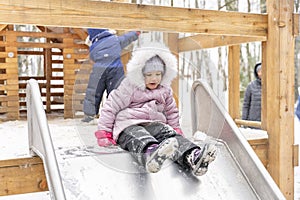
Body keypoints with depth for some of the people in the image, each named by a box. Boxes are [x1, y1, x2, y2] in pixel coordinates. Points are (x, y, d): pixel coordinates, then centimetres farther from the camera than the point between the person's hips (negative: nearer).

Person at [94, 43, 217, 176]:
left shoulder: (165, 90, 19)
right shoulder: (129, 87, 3)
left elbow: (171, 111, 33)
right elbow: (110, 107, 2)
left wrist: (175, 128, 20)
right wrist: (104, 132, -3)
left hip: (154, 124, 5)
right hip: (128, 126, -4)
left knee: (171, 134, -29)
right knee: (141, 139, -40)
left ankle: (192, 158, -59)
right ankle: (150, 154, -78)